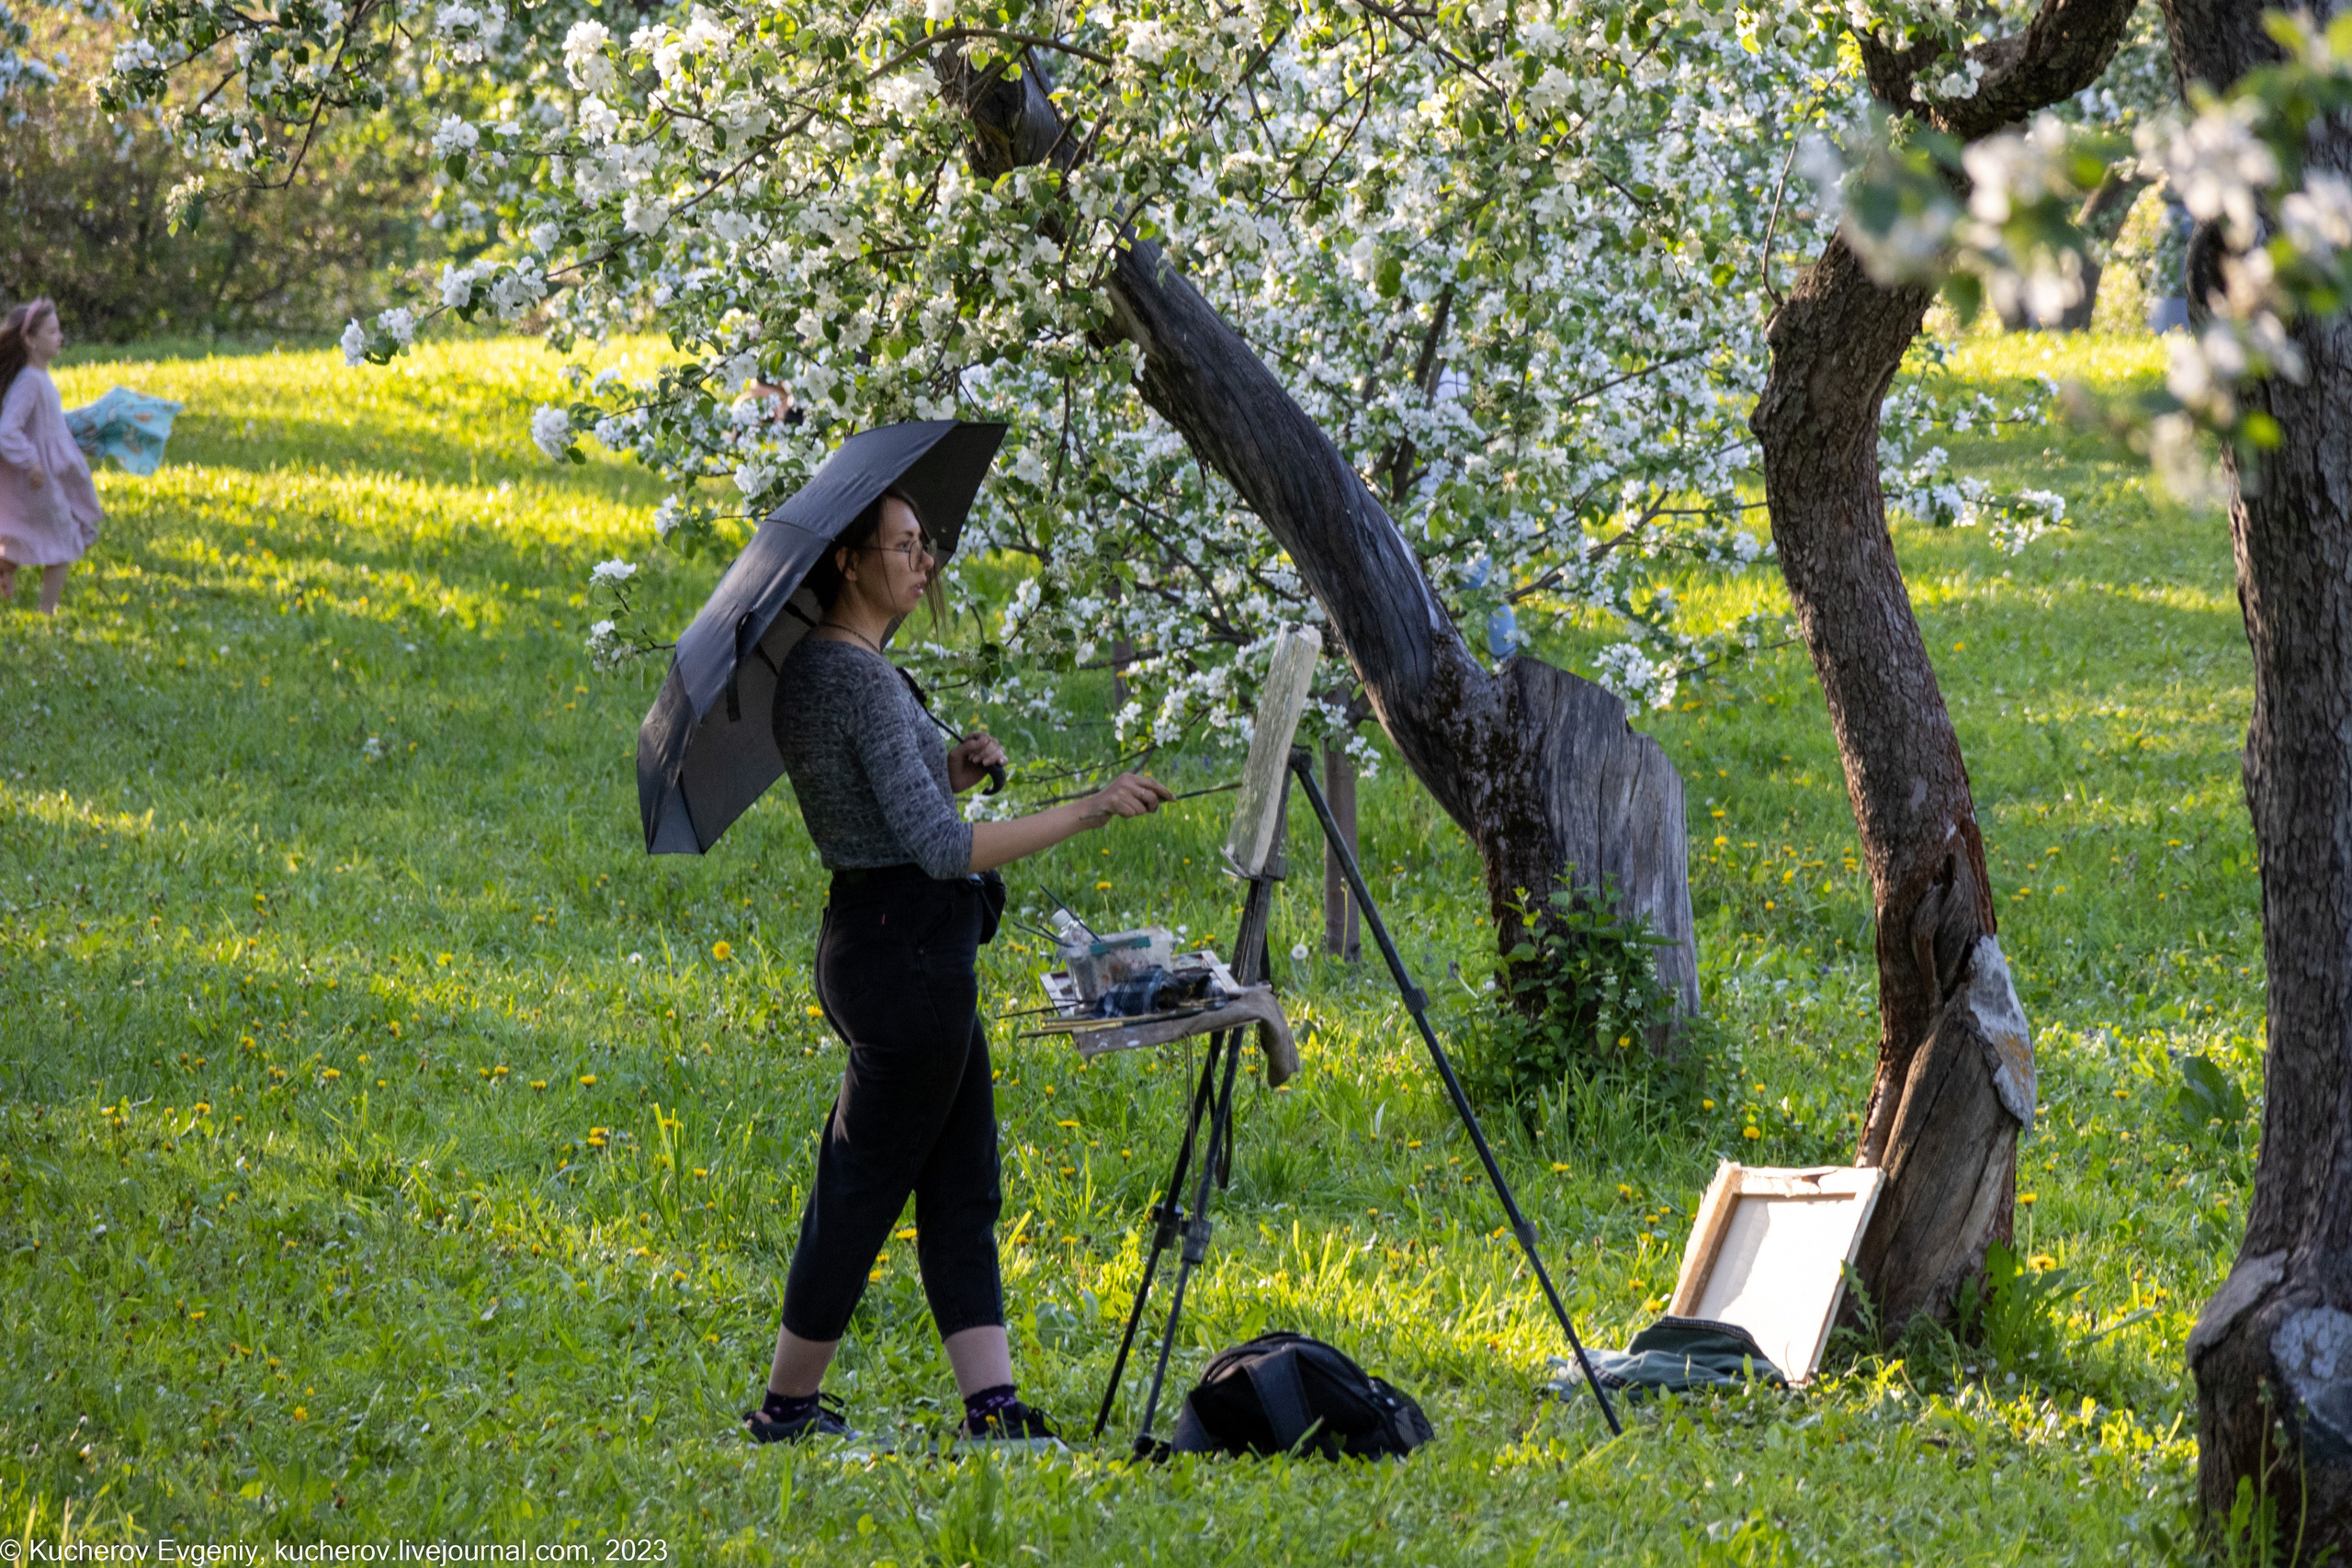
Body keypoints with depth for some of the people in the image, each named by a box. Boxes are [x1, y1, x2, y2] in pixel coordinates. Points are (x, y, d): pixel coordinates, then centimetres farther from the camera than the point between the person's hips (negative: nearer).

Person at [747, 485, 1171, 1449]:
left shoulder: (812, 671, 13)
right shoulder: (862, 681, -18)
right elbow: (940, 847, -24)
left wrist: (950, 771, 7)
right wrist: (1090, 810, -23)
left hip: (874, 943, 10)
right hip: (907, 951, -10)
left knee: (963, 1188, 8)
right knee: (863, 1190, 1)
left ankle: (992, 1406, 6)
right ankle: (787, 1412, 10)